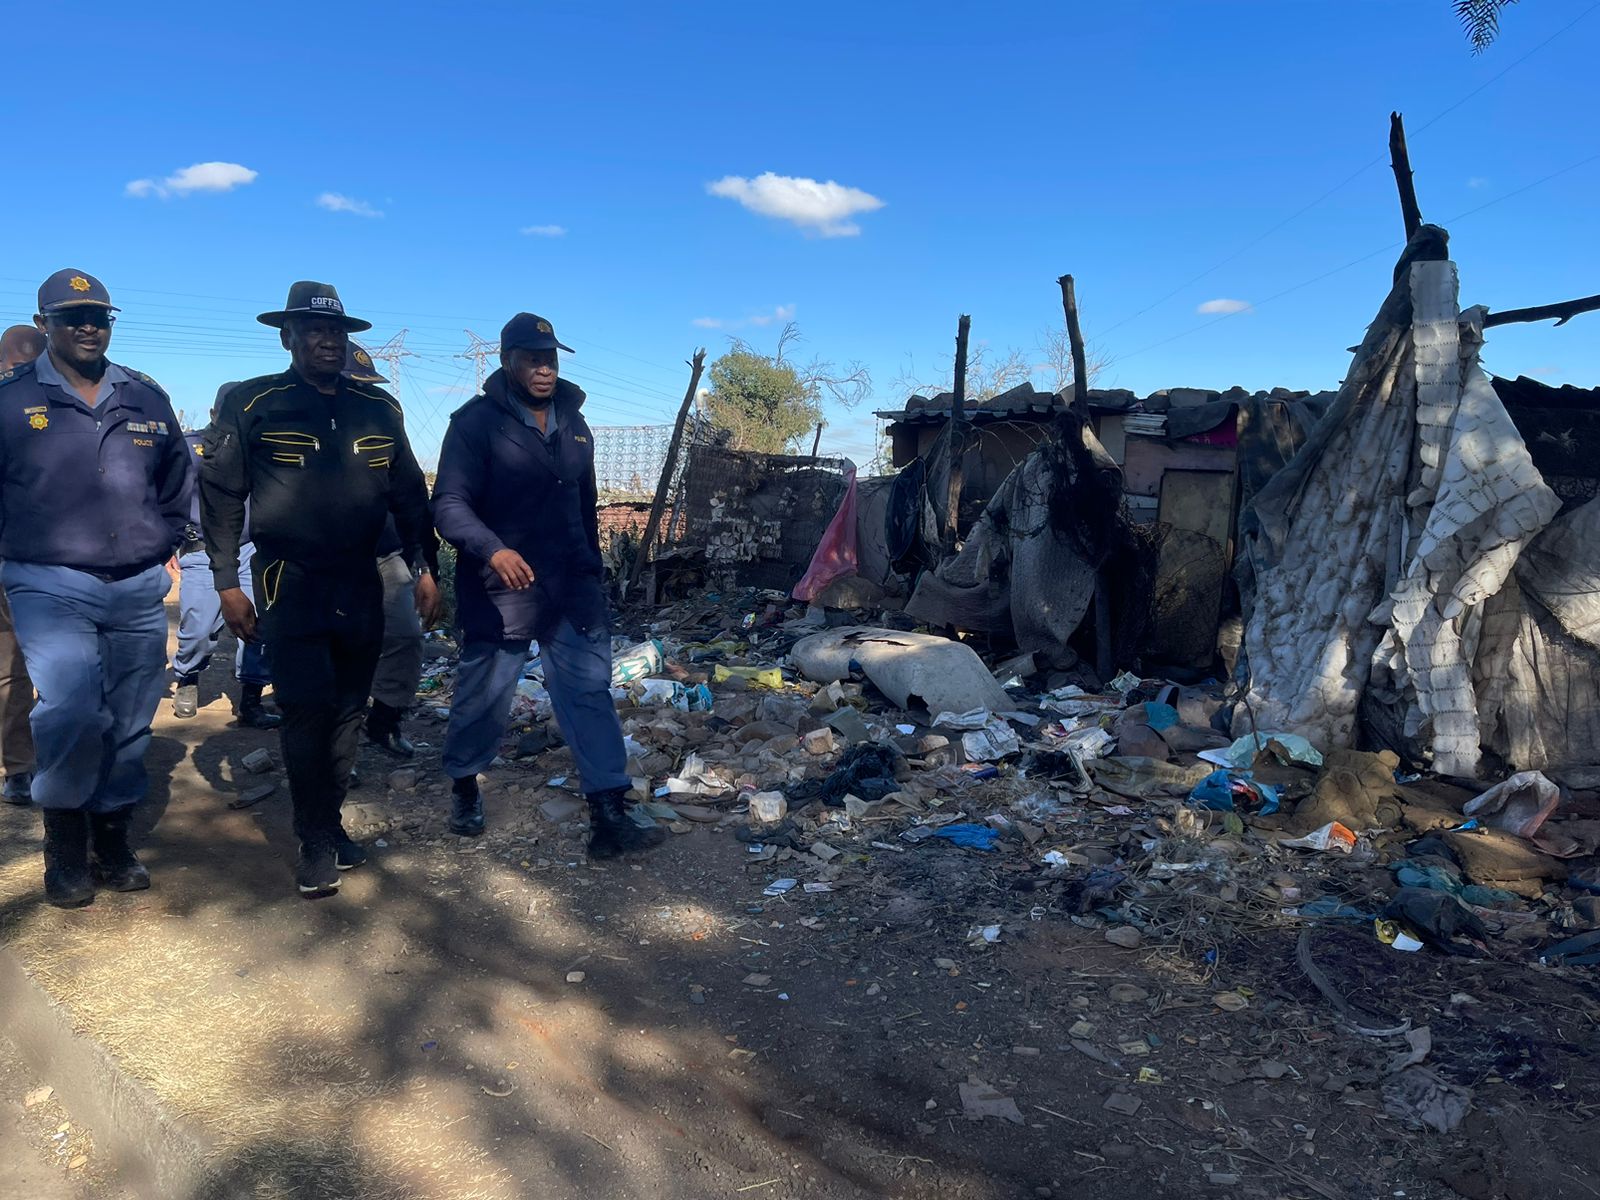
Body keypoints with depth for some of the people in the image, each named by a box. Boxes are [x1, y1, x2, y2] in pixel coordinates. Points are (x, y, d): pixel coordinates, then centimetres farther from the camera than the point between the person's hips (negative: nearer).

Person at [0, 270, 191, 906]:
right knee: (71, 710, -19)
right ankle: (63, 833, 4)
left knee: (130, 725, 8)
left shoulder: (147, 397, 10)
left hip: (140, 591, 4)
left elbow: (177, 483, 20)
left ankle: (111, 836, 24)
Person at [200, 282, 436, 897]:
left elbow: (408, 493, 14)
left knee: (348, 710, 8)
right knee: (308, 710, -9)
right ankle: (316, 841, 4)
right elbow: (220, 493, 0)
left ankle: (330, 822, 23)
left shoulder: (378, 407, 10)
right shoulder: (252, 404, -1)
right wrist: (227, 583, -4)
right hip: (290, 582, -4)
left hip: (361, 584, 4)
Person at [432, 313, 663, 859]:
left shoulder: (574, 424, 11)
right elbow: (449, 504, -15)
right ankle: (464, 787, 35)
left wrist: (593, 575, 18)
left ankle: (609, 816, 1)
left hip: (572, 589, 5)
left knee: (591, 692, -1)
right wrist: (492, 550, -32)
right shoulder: (477, 421, -8)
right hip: (500, 592, -4)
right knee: (484, 697, 7)